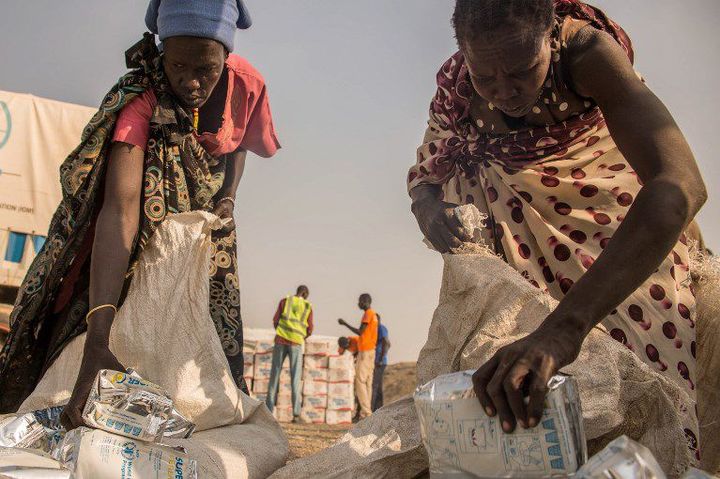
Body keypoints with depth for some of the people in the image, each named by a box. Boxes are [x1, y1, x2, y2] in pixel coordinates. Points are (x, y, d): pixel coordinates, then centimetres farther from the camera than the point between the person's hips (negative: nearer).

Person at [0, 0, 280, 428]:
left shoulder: (247, 84, -24)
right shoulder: (142, 98, -36)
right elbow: (119, 211, -49)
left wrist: (229, 195, -14)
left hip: (206, 211, 3)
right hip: (153, 200, -3)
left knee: (214, 321, -3)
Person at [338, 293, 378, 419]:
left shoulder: (368, 314, -11)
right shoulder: (373, 315, 18)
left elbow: (360, 332, -17)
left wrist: (345, 323, -9)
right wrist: (358, 352, 24)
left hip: (365, 351, -10)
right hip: (370, 351, 10)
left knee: (360, 381, -10)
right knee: (367, 382, 6)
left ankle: (365, 412, -13)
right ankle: (367, 411, 5)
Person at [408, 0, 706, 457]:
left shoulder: (587, 50, -36)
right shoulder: (458, 88, -24)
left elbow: (682, 183, -52)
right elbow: (425, 172, -5)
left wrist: (565, 327, -65)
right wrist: (426, 203, -33)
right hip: (528, 208, 3)